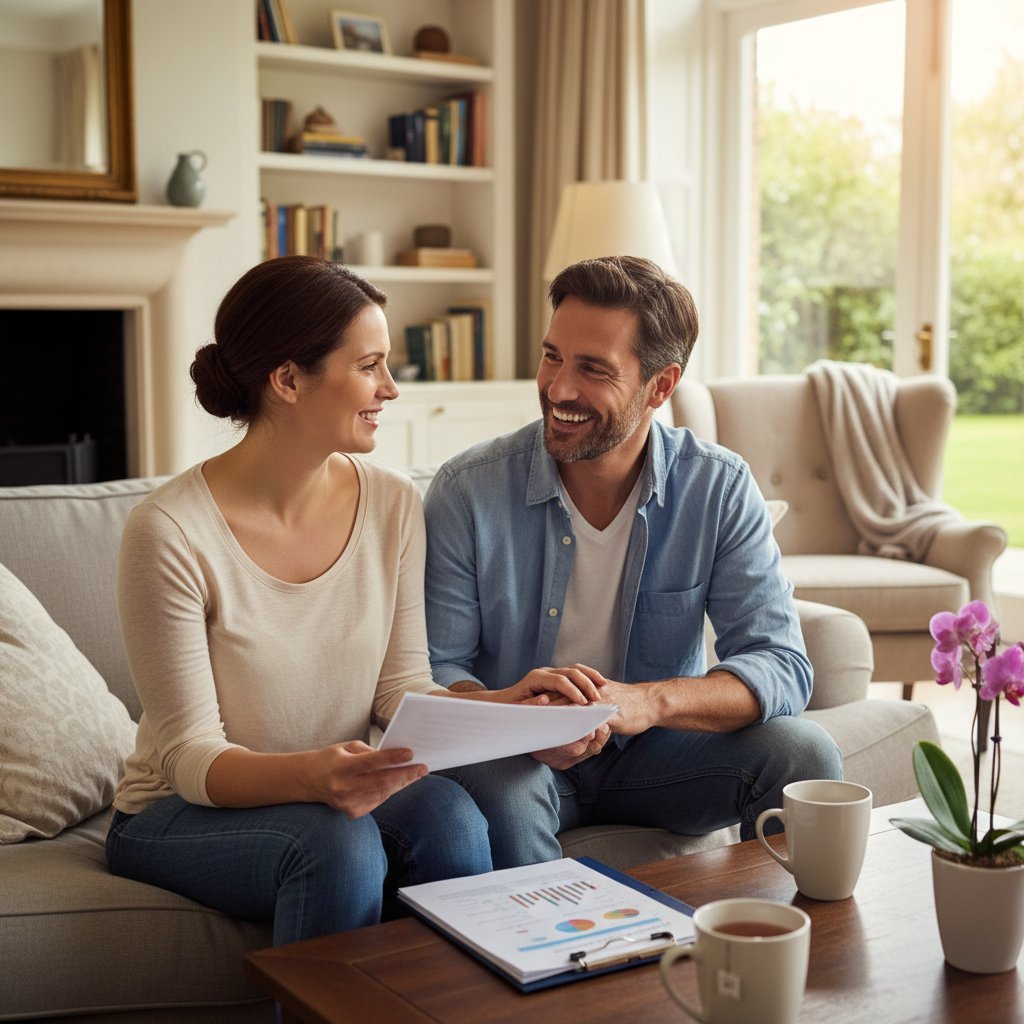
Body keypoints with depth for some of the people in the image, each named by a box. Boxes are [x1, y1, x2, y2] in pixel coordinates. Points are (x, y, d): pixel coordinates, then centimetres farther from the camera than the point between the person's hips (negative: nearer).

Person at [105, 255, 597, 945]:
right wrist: (311, 775, -39)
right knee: (338, 843, -33)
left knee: (447, 813, -26)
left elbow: (402, 687, -2)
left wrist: (500, 704, -21)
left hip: (340, 793, 4)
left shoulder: (393, 504, -3)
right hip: (183, 813, -4)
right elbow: (192, 758, -20)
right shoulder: (170, 533, -20)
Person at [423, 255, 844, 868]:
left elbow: (782, 668, -15)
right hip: (516, 755, -1)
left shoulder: (720, 490, -10)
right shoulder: (468, 491, -13)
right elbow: (434, 667, -11)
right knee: (499, 788, -35)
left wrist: (649, 701, -34)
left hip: (655, 751, 2)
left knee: (803, 753, -21)